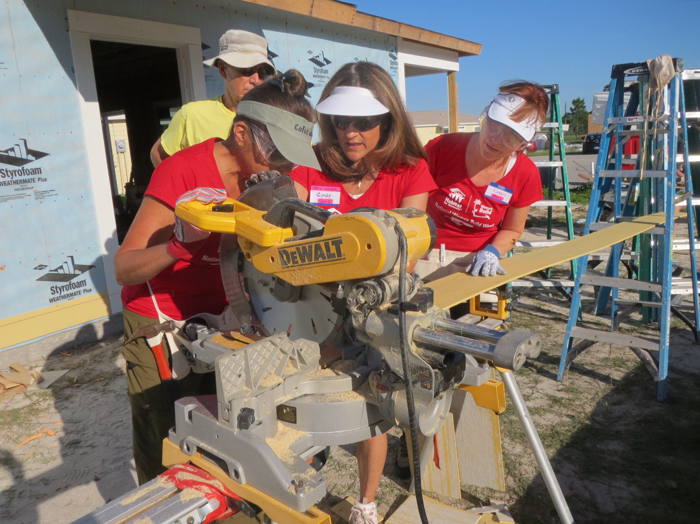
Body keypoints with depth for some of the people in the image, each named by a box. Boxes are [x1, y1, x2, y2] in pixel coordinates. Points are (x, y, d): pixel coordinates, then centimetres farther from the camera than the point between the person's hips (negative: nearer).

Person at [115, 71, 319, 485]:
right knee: (169, 453, 3)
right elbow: (124, 269, -21)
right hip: (162, 323, -5)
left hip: (219, 315, 5)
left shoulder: (262, 175, -5)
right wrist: (181, 242, -39)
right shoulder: (184, 172, -22)